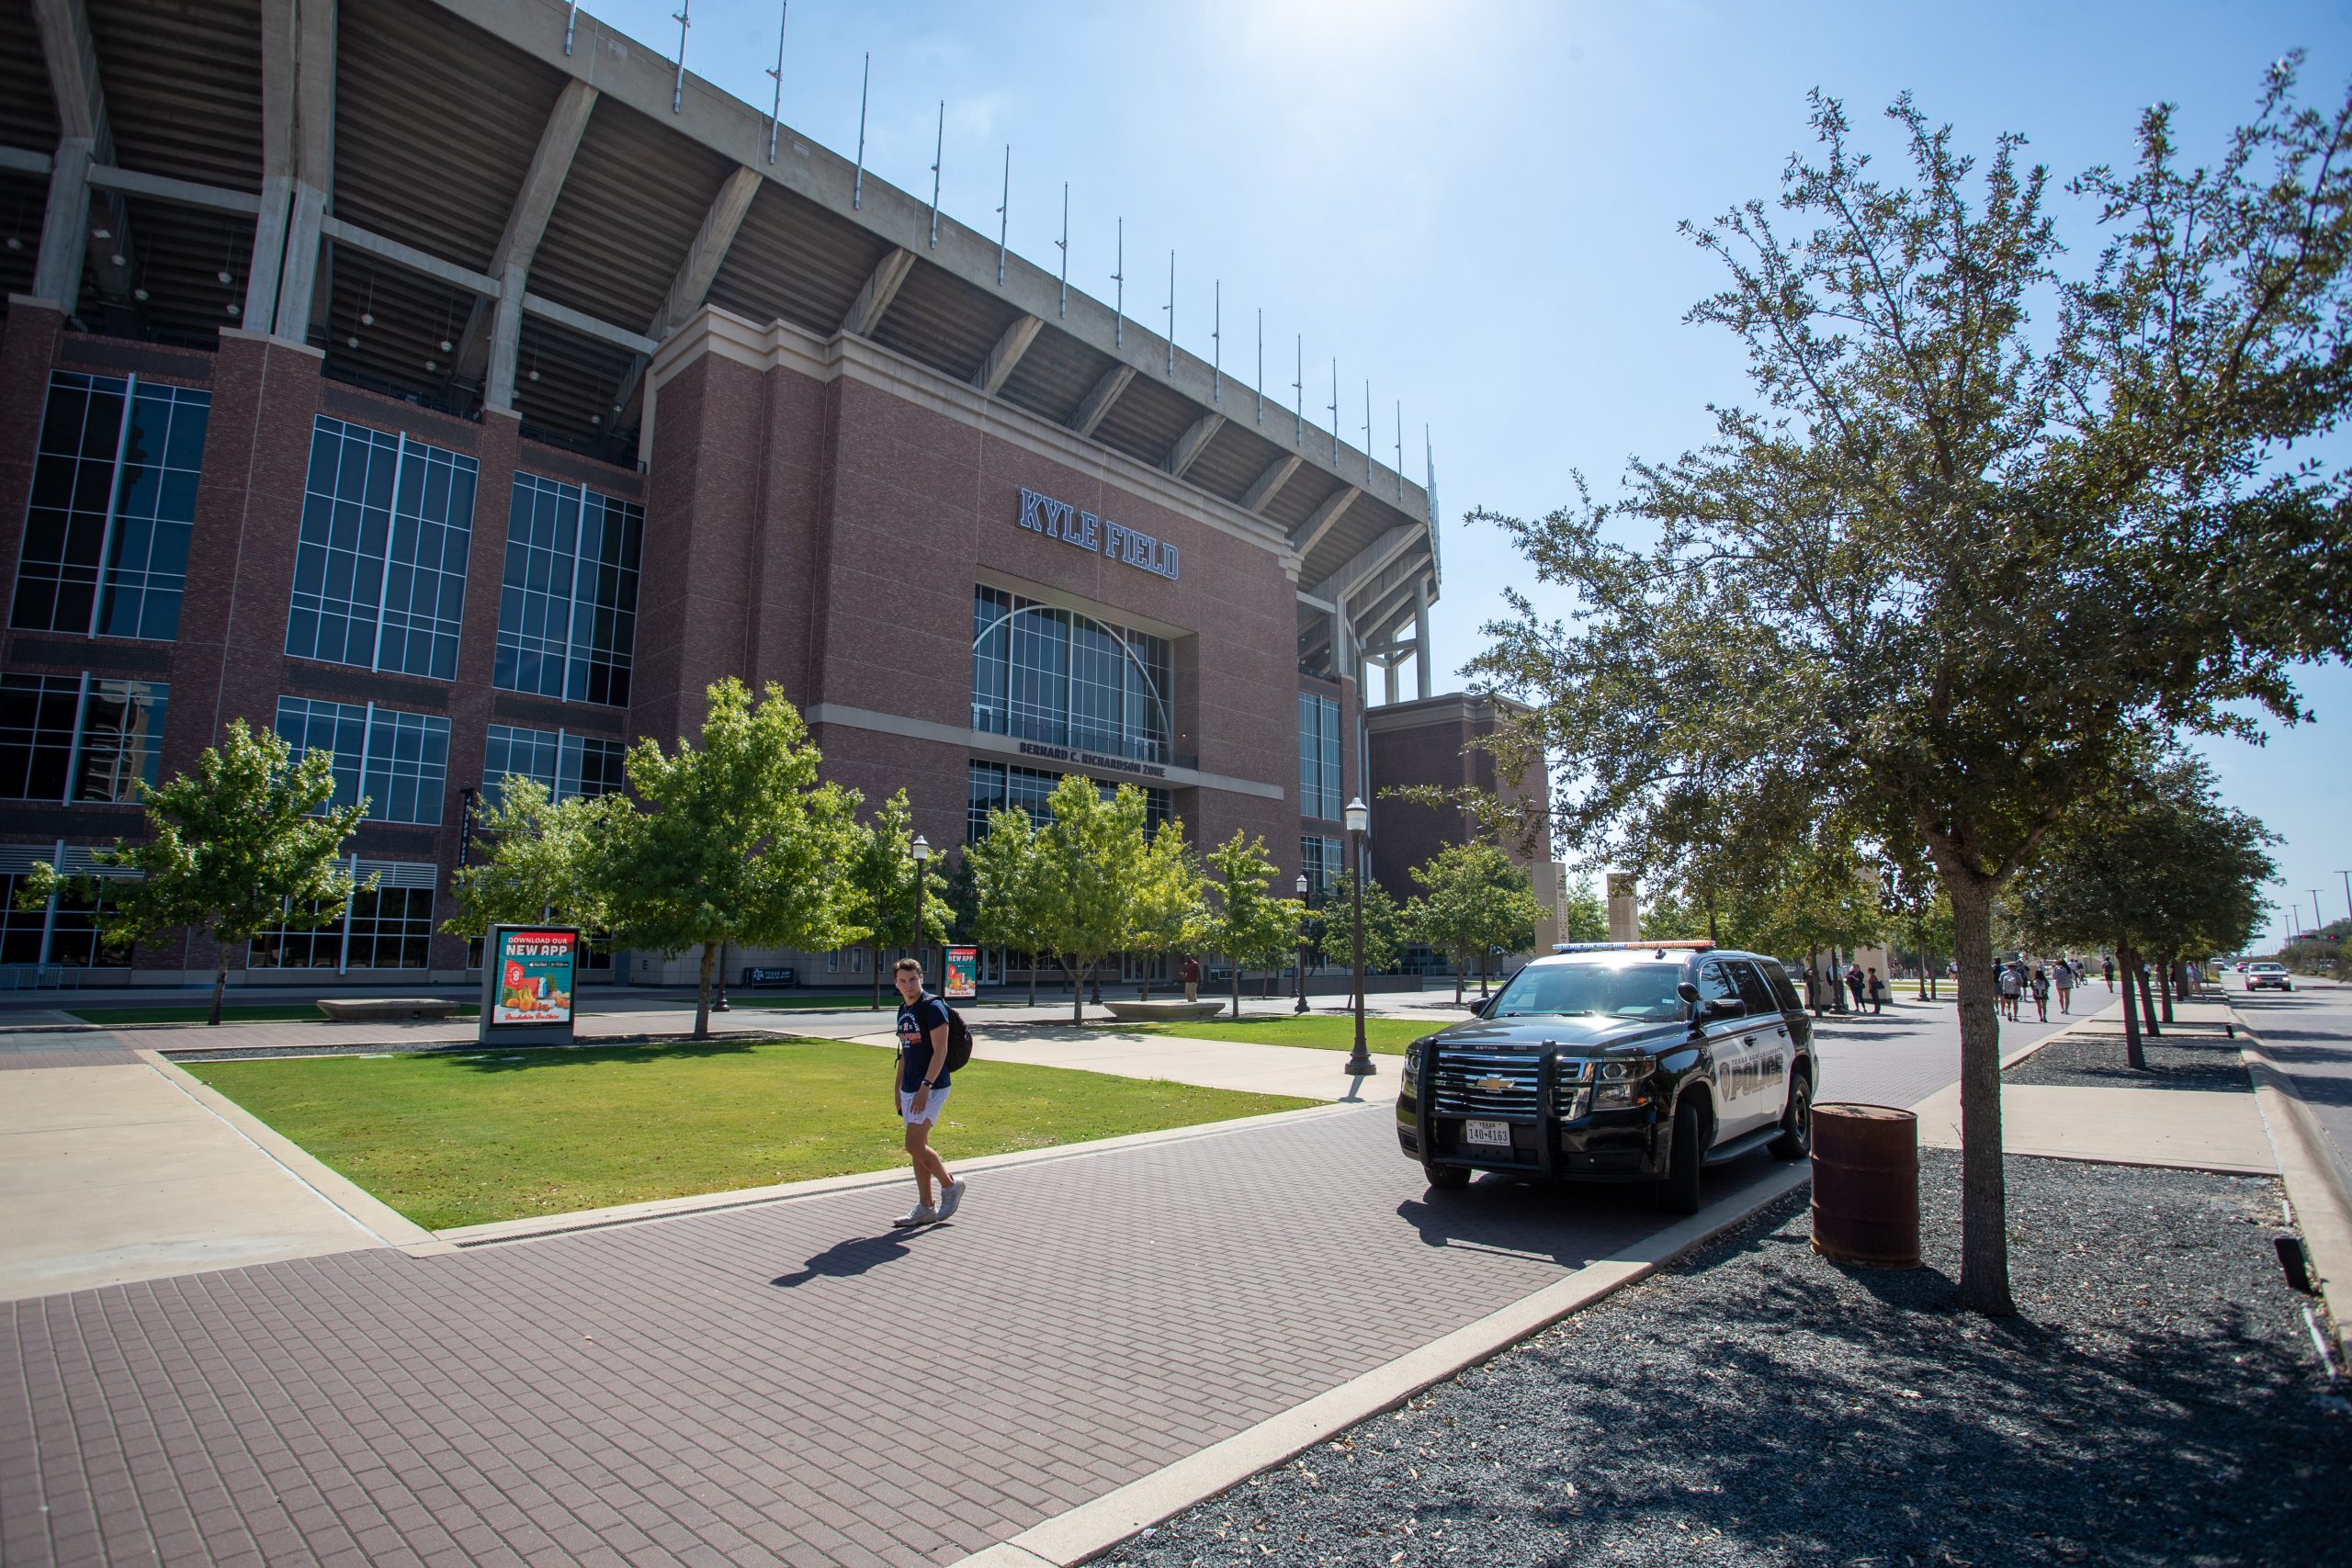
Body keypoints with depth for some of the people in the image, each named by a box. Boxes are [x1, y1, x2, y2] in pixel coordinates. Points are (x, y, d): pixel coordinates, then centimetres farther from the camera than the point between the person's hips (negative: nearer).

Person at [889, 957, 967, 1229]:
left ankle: (951, 1184, 9)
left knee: (914, 1146, -11)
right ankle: (925, 1208, 17)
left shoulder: (933, 1007, -13)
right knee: (918, 1147, 10)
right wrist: (899, 1090, 19)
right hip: (910, 1089, 8)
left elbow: (940, 1051, -18)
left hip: (931, 1088, -8)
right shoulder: (903, 1010, 14)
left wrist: (925, 1087, -23)